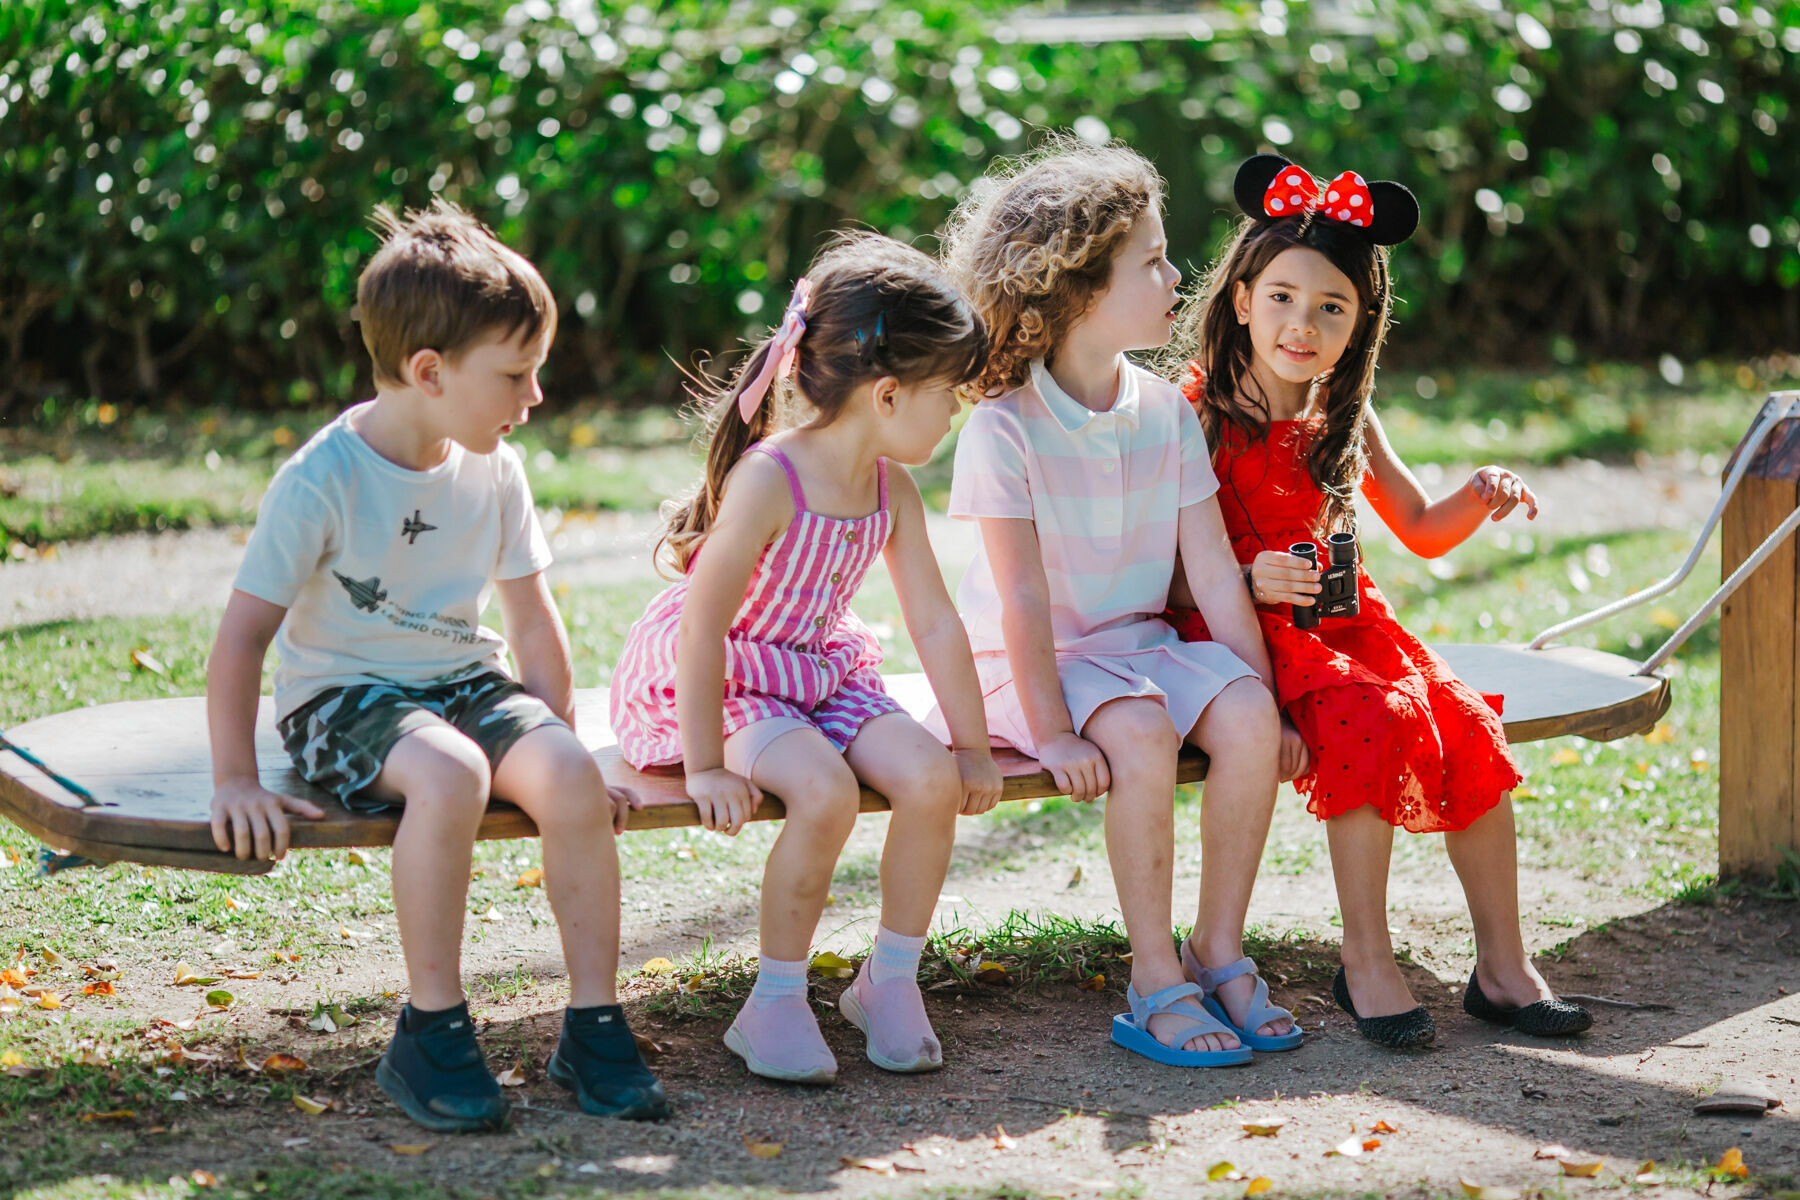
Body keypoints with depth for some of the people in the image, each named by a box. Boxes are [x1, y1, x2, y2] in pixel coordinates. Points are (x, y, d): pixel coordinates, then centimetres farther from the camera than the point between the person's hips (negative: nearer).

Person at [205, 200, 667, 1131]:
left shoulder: (493, 471, 2)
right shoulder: (322, 482, -16)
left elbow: (530, 616, 12)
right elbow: (242, 637, -15)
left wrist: (559, 744, 8)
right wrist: (235, 783, -19)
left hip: (465, 681, 5)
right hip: (343, 700, -5)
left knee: (566, 774, -25)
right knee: (450, 774, -37)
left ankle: (593, 1026, -14)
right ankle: (431, 1034, -23)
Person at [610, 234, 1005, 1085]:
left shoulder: (892, 492, -2)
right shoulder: (767, 479, -25)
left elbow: (936, 625, 5)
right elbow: (703, 628, -26)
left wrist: (971, 748, 6)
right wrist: (707, 767, -25)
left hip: (821, 676, 7)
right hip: (718, 684, -7)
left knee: (929, 775, -19)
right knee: (825, 791, -33)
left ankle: (890, 979, 1)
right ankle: (775, 1002, -13)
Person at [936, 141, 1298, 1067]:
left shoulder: (1165, 413, 1)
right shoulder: (1004, 427, -15)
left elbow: (1215, 574, 1)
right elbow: (1024, 598, -18)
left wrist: (1266, 698, -3)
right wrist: (1054, 732, -23)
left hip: (1138, 644, 5)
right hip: (1033, 662, -5)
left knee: (1246, 714, -23)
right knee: (1139, 736, -33)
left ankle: (1219, 949, -9)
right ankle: (1155, 982, -21)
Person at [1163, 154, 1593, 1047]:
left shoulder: (1343, 419, 13)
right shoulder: (1195, 414, -7)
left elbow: (1422, 532, 20)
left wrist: (1479, 496, -1)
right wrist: (1245, 579, -28)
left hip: (1342, 620, 6)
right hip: (1234, 630, -6)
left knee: (1467, 725, -17)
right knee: (1375, 717, -31)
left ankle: (1502, 965, -9)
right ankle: (1365, 963, -20)